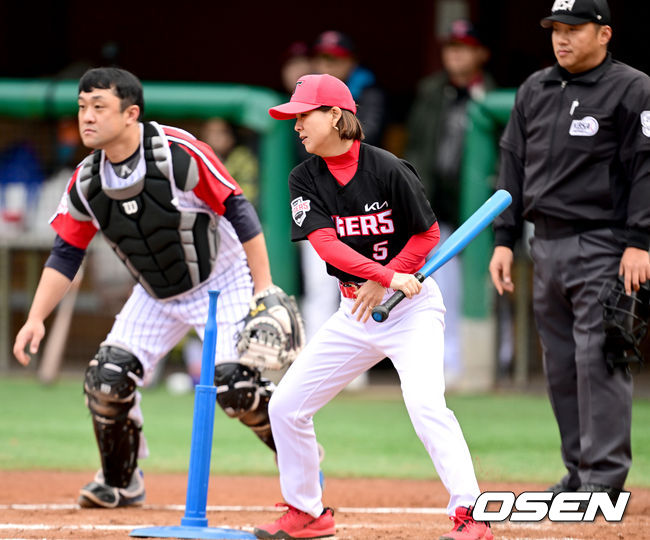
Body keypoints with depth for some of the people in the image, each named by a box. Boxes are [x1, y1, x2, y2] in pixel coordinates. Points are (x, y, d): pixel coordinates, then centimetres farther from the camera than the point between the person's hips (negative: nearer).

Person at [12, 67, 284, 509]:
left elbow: (238, 212, -22)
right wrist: (36, 319, -10)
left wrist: (264, 288, -23)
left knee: (235, 385, -20)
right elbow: (66, 253, -1)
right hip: (157, 297, 5)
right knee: (108, 378, -6)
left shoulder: (178, 153, -27)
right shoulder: (86, 182, -10)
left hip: (220, 283, -5)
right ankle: (119, 483, 15)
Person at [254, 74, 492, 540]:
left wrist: (383, 284, -15)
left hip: (412, 306, -6)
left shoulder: (388, 169, -14)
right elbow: (326, 242, -13)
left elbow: (428, 234, -7)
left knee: (424, 401, -27)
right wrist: (388, 277, -25)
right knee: (286, 405, 5)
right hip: (355, 310, 6)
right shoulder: (305, 179, -1)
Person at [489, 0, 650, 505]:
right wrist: (504, 239, 12)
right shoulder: (535, 90, 14)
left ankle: (604, 477, -8)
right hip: (547, 244, 7)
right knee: (561, 364, 9)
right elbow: (514, 166, 18)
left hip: (603, 246, -7)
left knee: (598, 359, -11)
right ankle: (579, 470, 16)